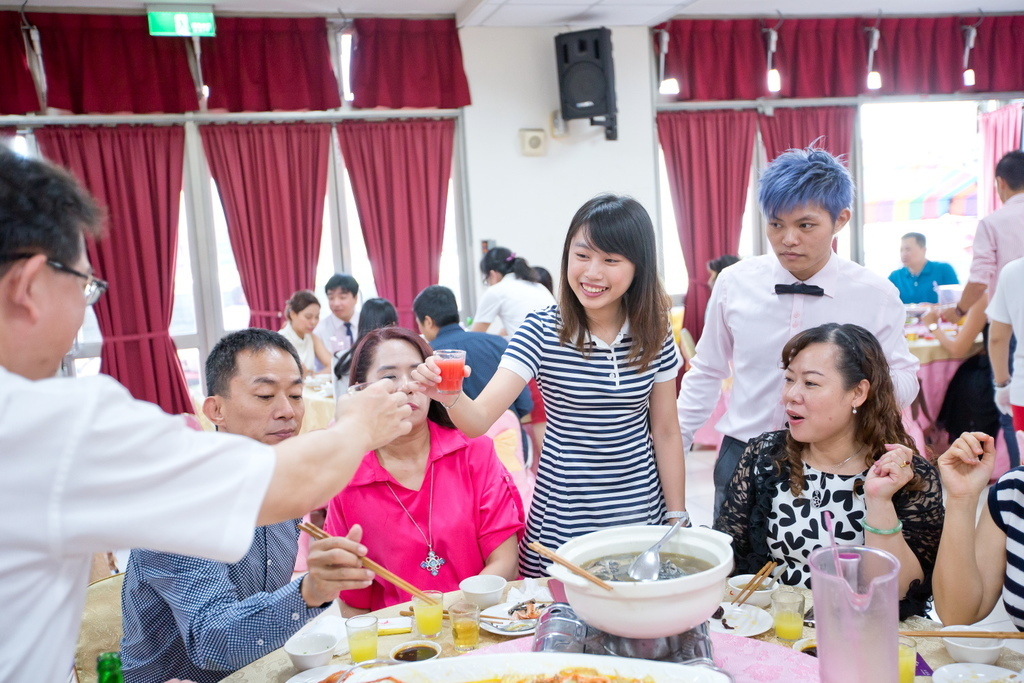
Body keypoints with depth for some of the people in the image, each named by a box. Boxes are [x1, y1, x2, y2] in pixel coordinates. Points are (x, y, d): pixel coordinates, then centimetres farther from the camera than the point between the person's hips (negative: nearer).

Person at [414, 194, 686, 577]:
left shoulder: (655, 337, -3)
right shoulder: (541, 331, -11)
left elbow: (666, 433, 4)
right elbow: (479, 419, -18)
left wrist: (678, 518, 4)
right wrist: (451, 397, -40)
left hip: (641, 514, 2)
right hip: (563, 521, -2)